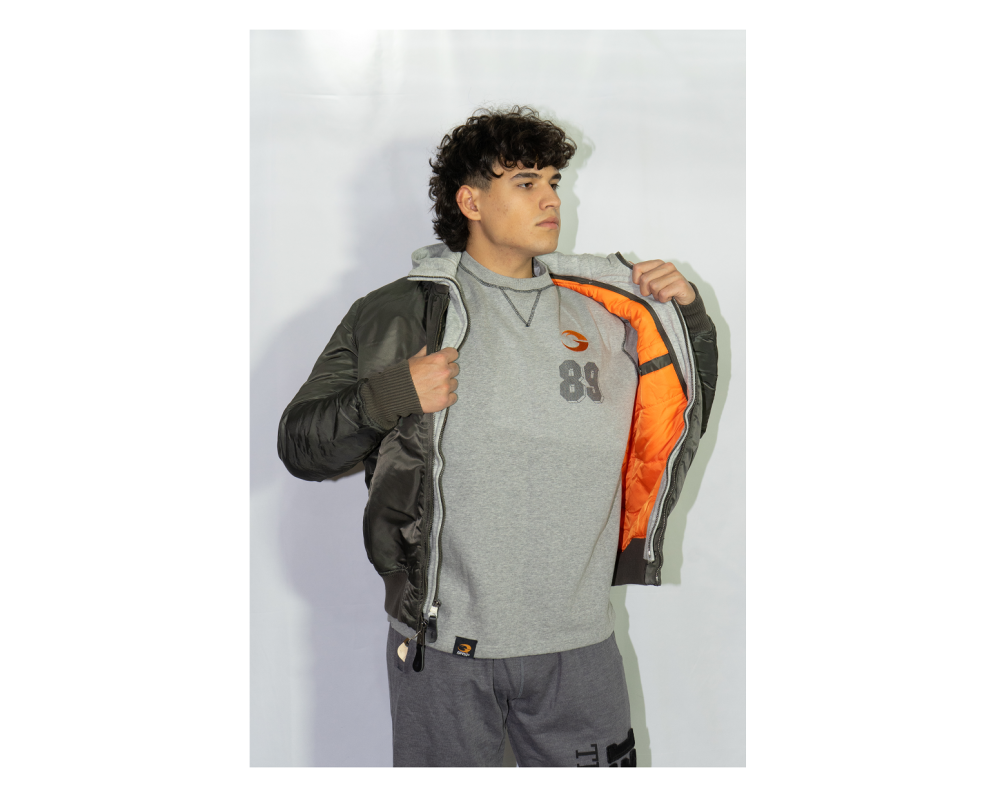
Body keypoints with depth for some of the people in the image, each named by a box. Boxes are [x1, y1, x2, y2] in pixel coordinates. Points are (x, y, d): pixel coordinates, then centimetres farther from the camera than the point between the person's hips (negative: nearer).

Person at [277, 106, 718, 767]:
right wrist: (391, 397, -19)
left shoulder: (603, 313, 9)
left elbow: (685, 420, 19)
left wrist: (686, 315, 5)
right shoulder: (400, 314, -2)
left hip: (580, 641, 3)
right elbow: (300, 445, -2)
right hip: (446, 641, -3)